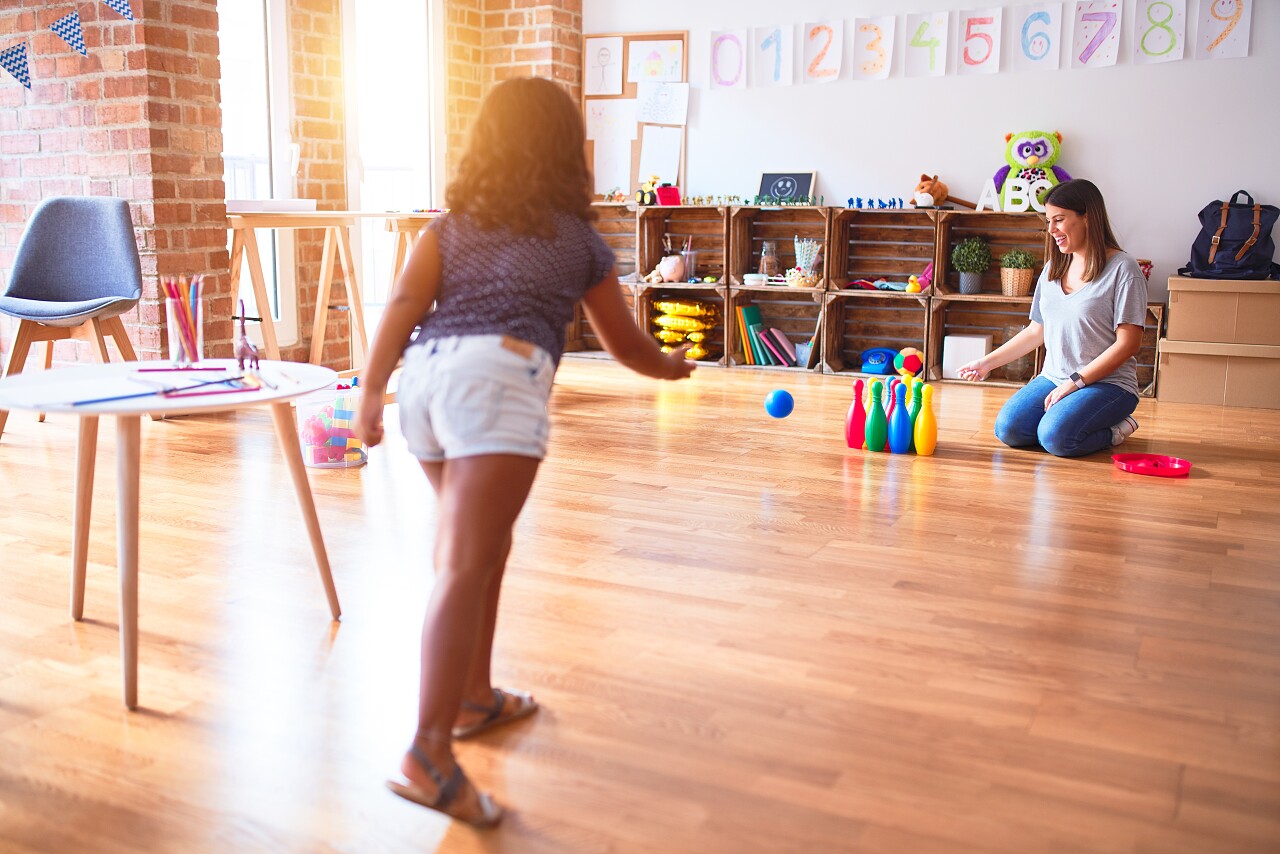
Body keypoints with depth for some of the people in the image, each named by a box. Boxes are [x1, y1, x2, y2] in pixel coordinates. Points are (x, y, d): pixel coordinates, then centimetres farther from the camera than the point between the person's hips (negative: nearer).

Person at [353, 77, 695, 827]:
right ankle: (431, 754, -20)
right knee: (465, 568, -13)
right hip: (495, 379, -5)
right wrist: (673, 366, 48)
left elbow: (404, 306, 7)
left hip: (424, 375, 5)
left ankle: (475, 698, 34)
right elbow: (628, 346, 29)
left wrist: (371, 391, 1)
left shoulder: (451, 224, 25)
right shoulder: (581, 240, 20)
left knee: (480, 545, 22)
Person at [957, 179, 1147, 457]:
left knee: (1055, 436, -30)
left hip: (1108, 382, -5)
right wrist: (987, 362, 10)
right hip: (1053, 378, 6)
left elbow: (1128, 342, -12)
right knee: (1008, 429, -20)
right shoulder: (1053, 269, 13)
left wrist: (1075, 382, -17)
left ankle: (1115, 429, 0)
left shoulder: (1122, 268, -8)